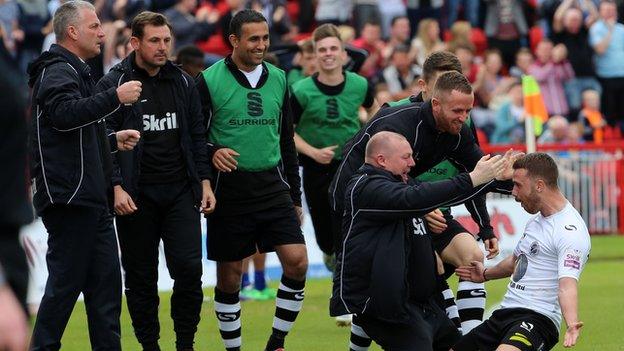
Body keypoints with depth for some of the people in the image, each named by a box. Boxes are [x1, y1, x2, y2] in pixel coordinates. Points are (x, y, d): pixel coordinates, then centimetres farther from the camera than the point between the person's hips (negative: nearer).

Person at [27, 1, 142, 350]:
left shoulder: (76, 71, 24)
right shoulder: (58, 70, -9)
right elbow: (64, 113, -30)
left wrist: (113, 141, 19)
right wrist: (115, 97, -28)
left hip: (90, 200, 10)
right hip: (69, 199, -10)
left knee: (106, 282, 8)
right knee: (65, 283, -8)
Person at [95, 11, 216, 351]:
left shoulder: (183, 82, 11)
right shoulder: (113, 84, -3)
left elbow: (197, 136, 16)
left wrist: (204, 181, 9)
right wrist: (116, 187, -14)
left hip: (180, 192, 3)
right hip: (136, 196, -3)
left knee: (189, 268, -8)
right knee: (141, 278, 3)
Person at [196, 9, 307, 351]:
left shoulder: (278, 79, 9)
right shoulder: (209, 81, -5)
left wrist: (295, 197, 16)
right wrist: (213, 152, -24)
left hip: (272, 186, 3)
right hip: (229, 190, -3)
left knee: (297, 261, -11)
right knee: (228, 276, 3)